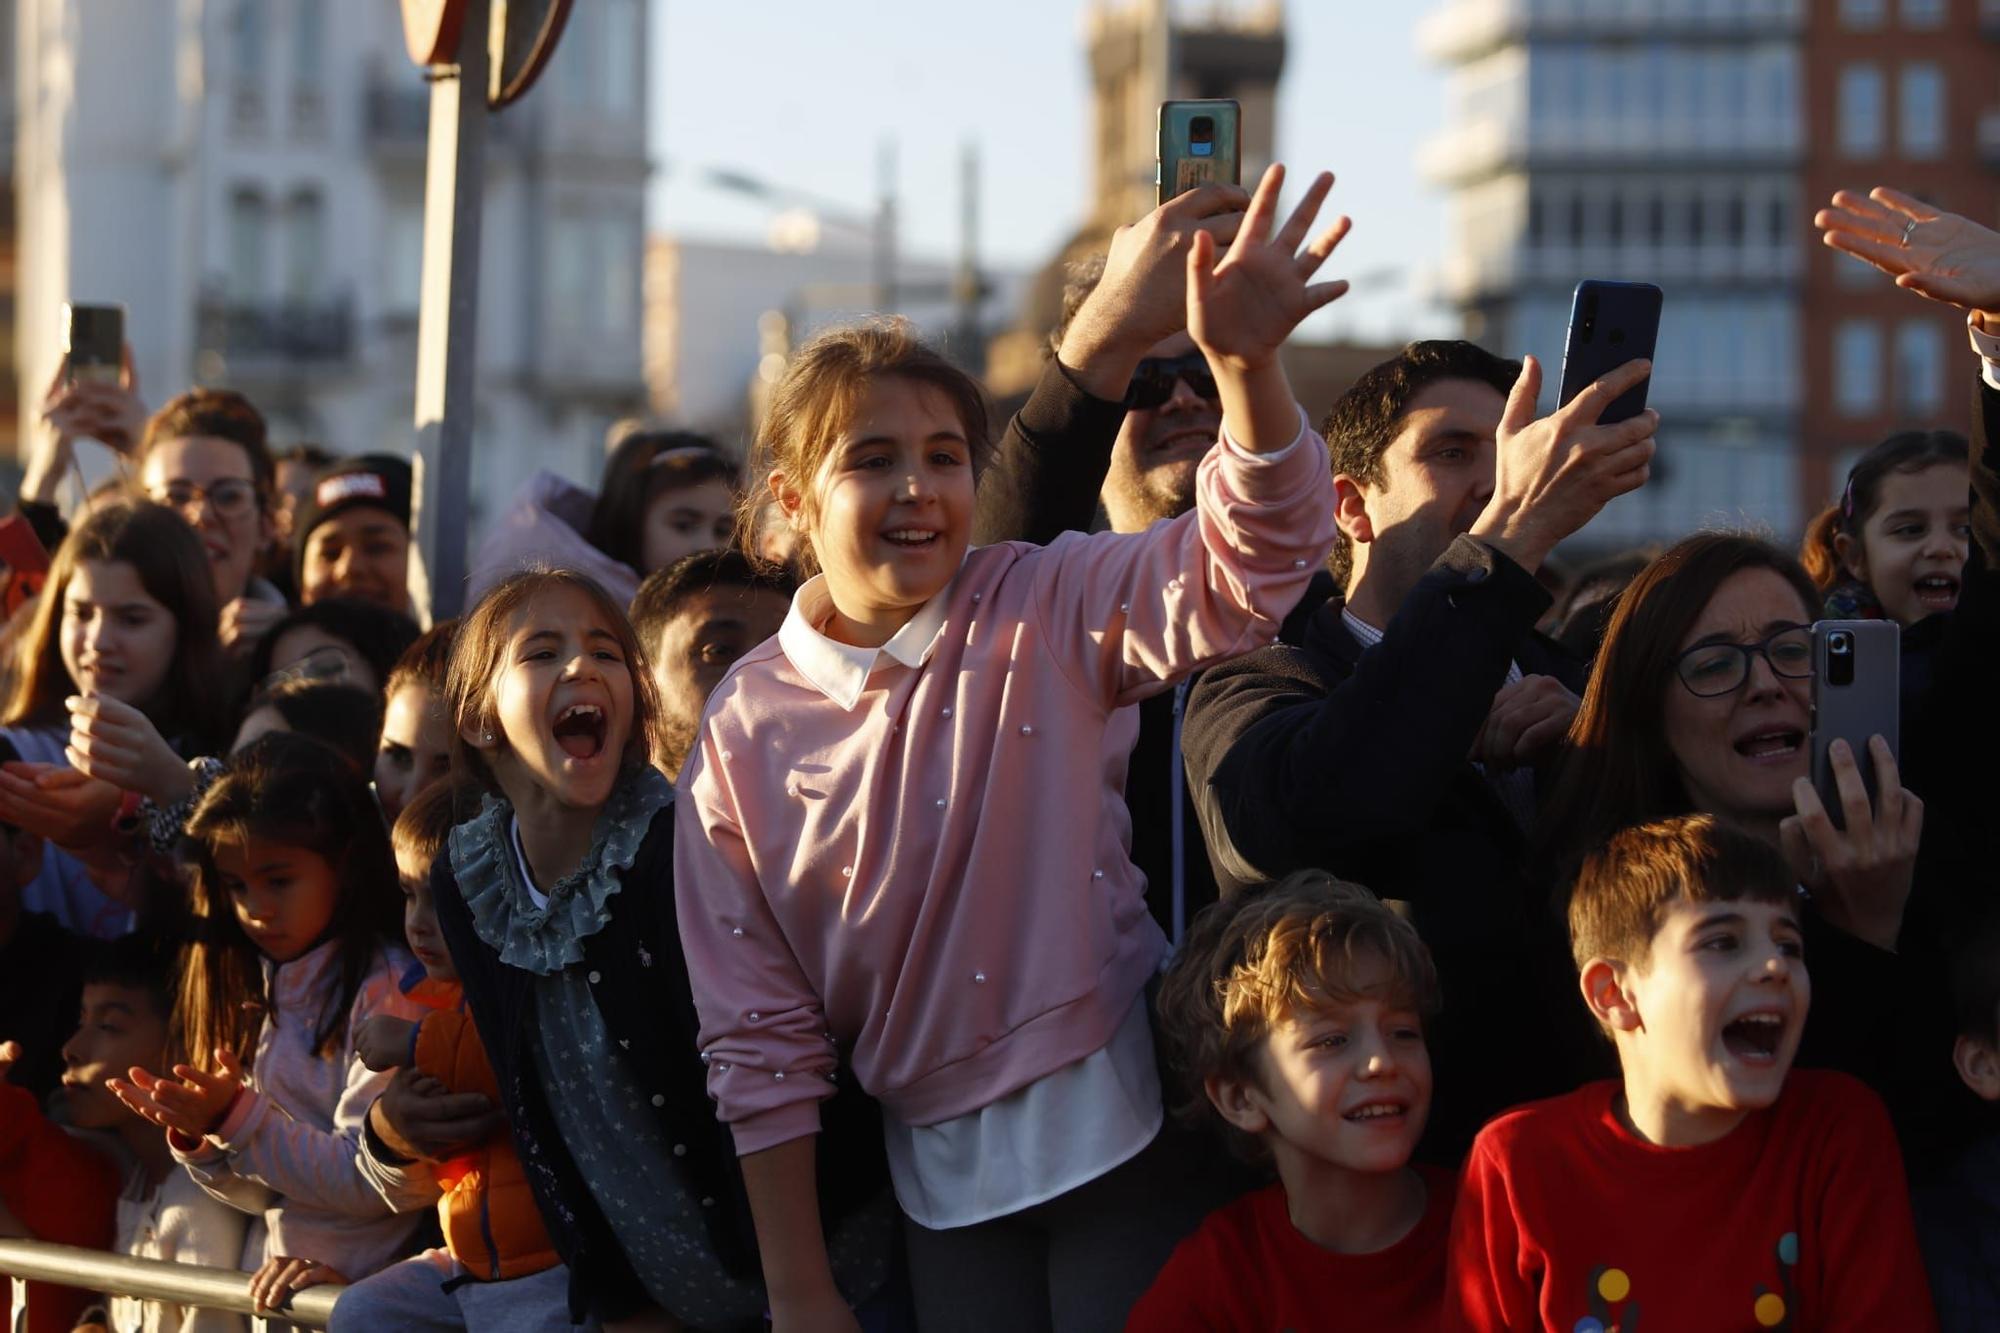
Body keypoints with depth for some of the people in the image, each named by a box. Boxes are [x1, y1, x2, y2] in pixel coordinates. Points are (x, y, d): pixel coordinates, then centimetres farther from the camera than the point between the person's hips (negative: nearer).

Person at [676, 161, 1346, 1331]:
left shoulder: (1048, 616, -4)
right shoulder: (747, 735, -2)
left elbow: (1251, 563, -20)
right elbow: (760, 1043, 2)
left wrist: (1246, 362, -38)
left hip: (1120, 1137, -1)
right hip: (942, 1176, 2)